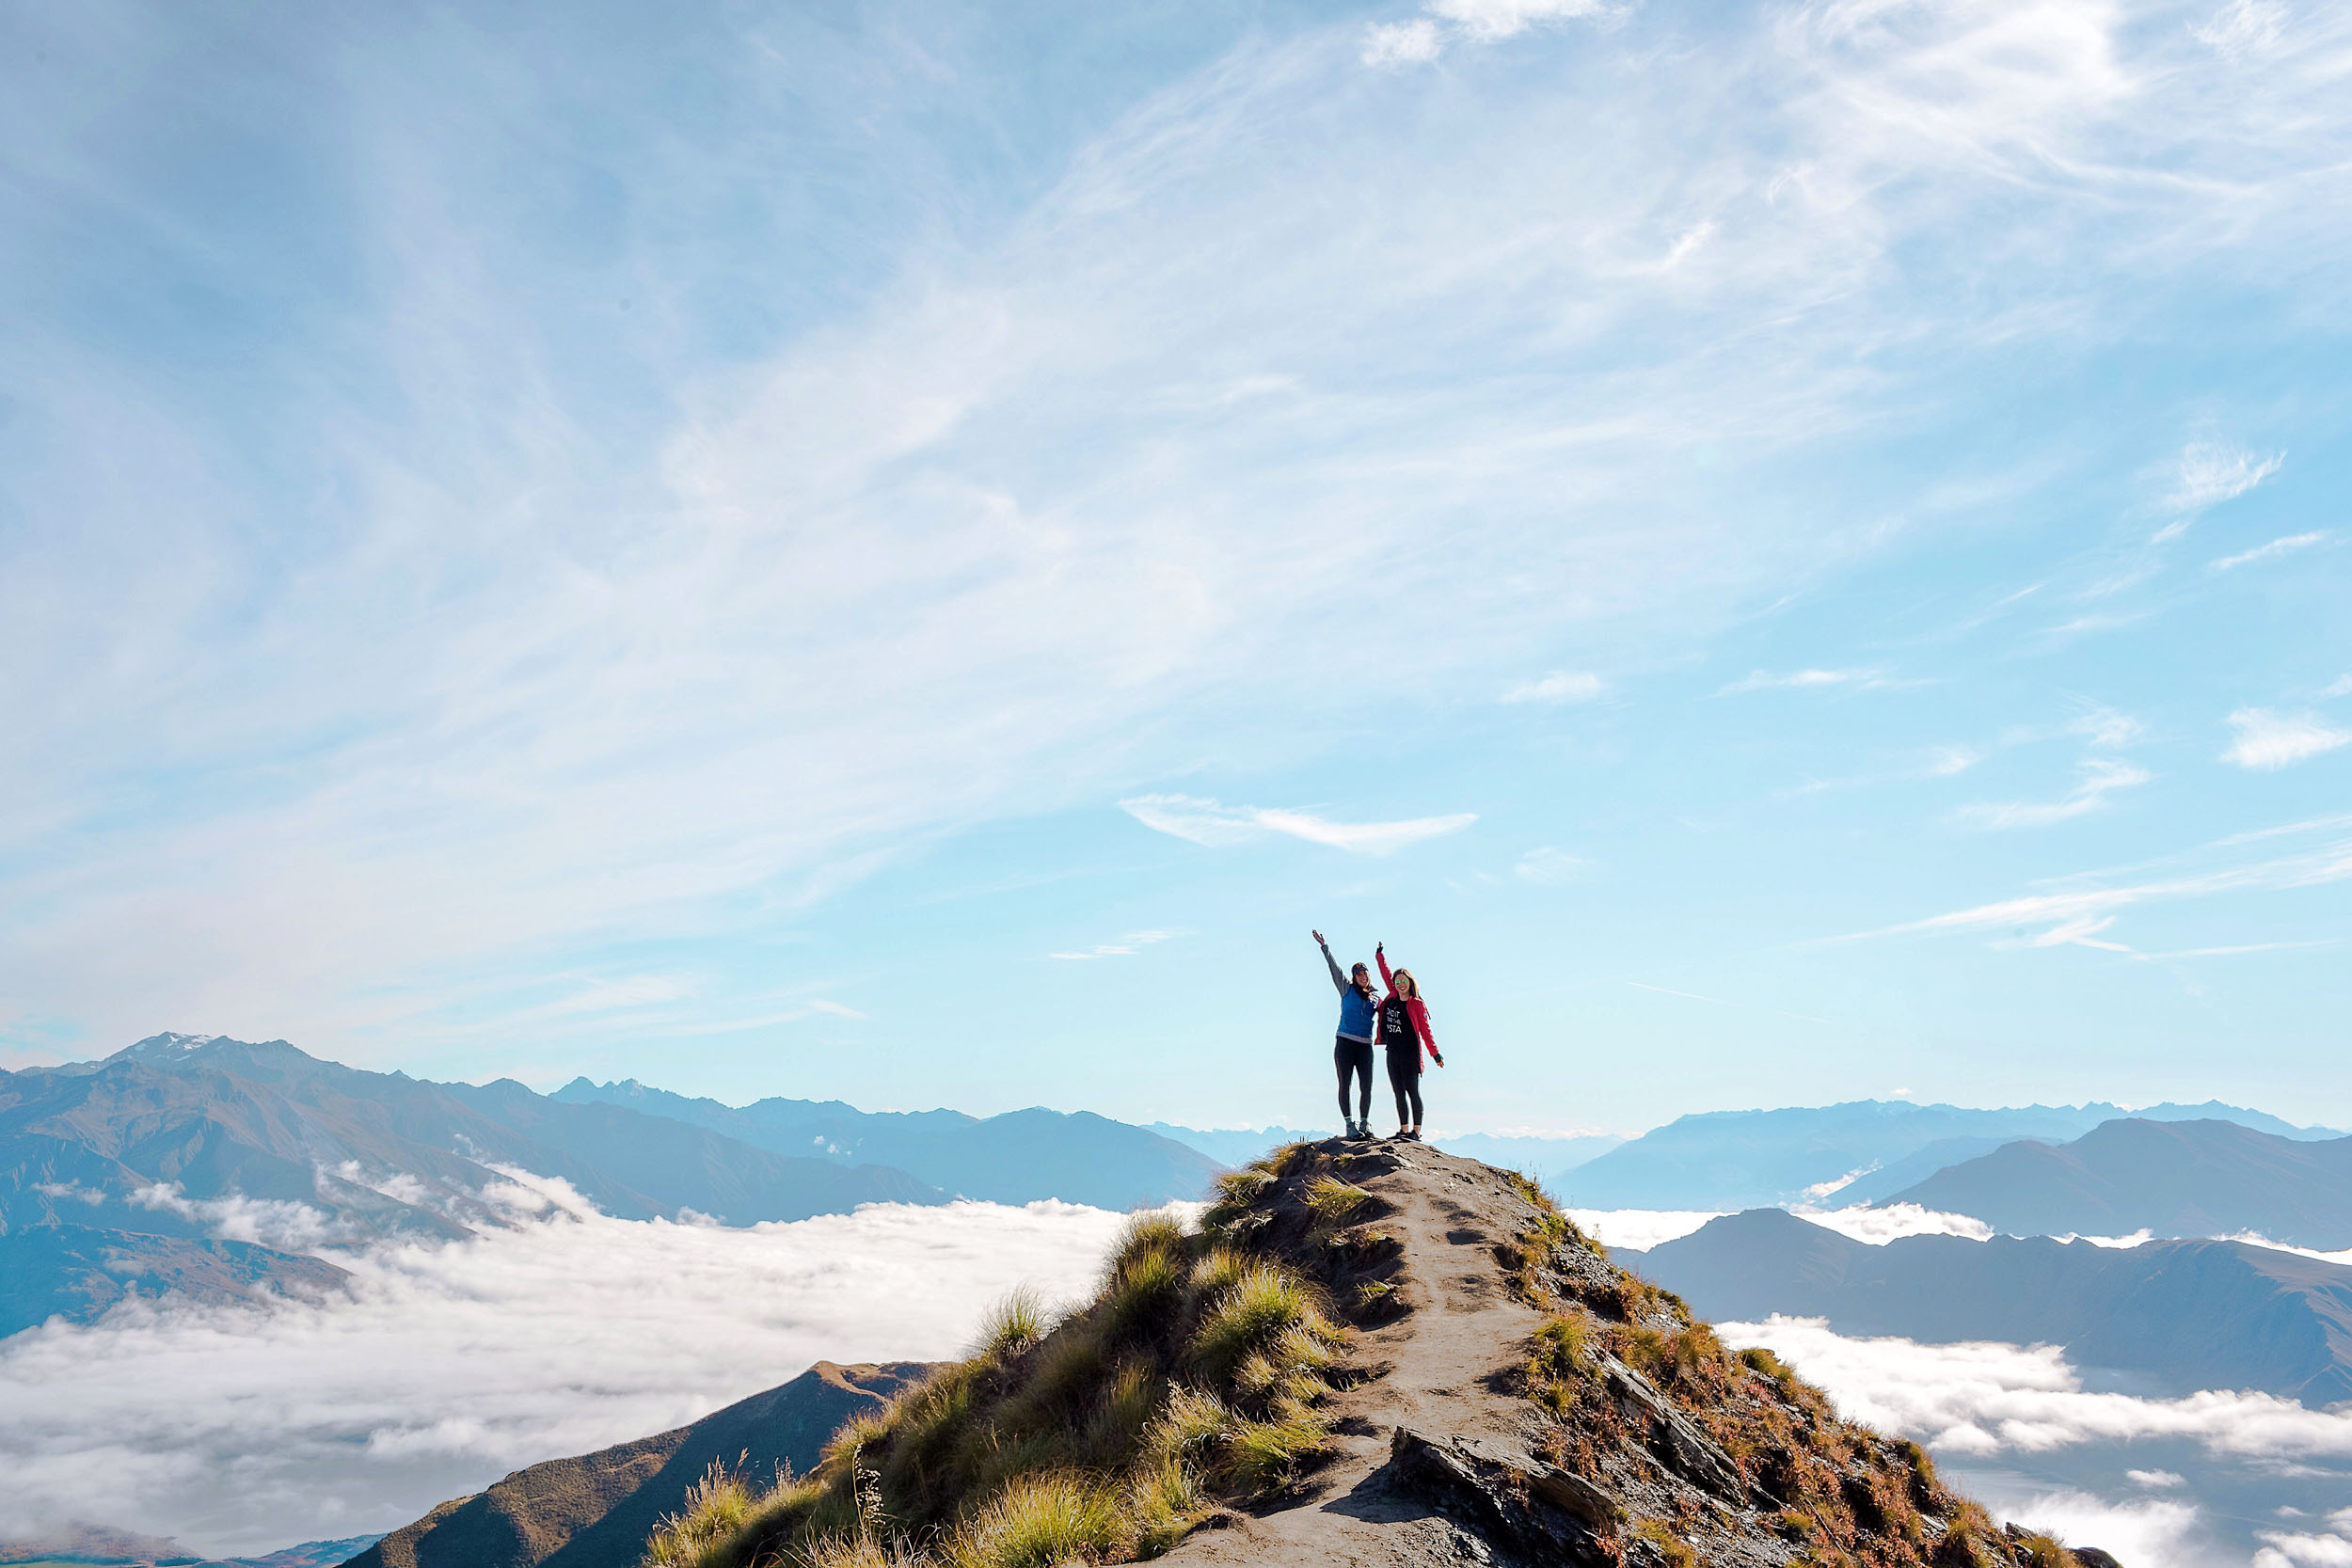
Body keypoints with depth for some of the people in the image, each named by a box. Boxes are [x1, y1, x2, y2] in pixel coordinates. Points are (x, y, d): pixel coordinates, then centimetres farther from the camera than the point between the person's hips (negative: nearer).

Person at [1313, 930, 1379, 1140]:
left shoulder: (1374, 999, 15)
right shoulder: (1347, 989, 7)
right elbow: (1334, 968, 0)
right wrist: (1324, 946, -7)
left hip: (1365, 1046, 3)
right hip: (1345, 1043, -3)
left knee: (1366, 1087, -3)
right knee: (1345, 1085, -3)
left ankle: (1364, 1124, 8)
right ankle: (1350, 1125, 1)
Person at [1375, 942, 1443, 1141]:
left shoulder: (1416, 1005, -6)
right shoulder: (1392, 997, 9)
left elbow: (1425, 1030, -6)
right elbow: (1386, 975, 23)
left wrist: (1435, 1053, -8)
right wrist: (1380, 956, 32)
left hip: (1409, 1053, -6)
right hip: (1392, 1053, 6)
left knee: (1412, 1092, -6)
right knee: (1399, 1094, 7)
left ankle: (1416, 1132, -5)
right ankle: (1404, 1130, 11)